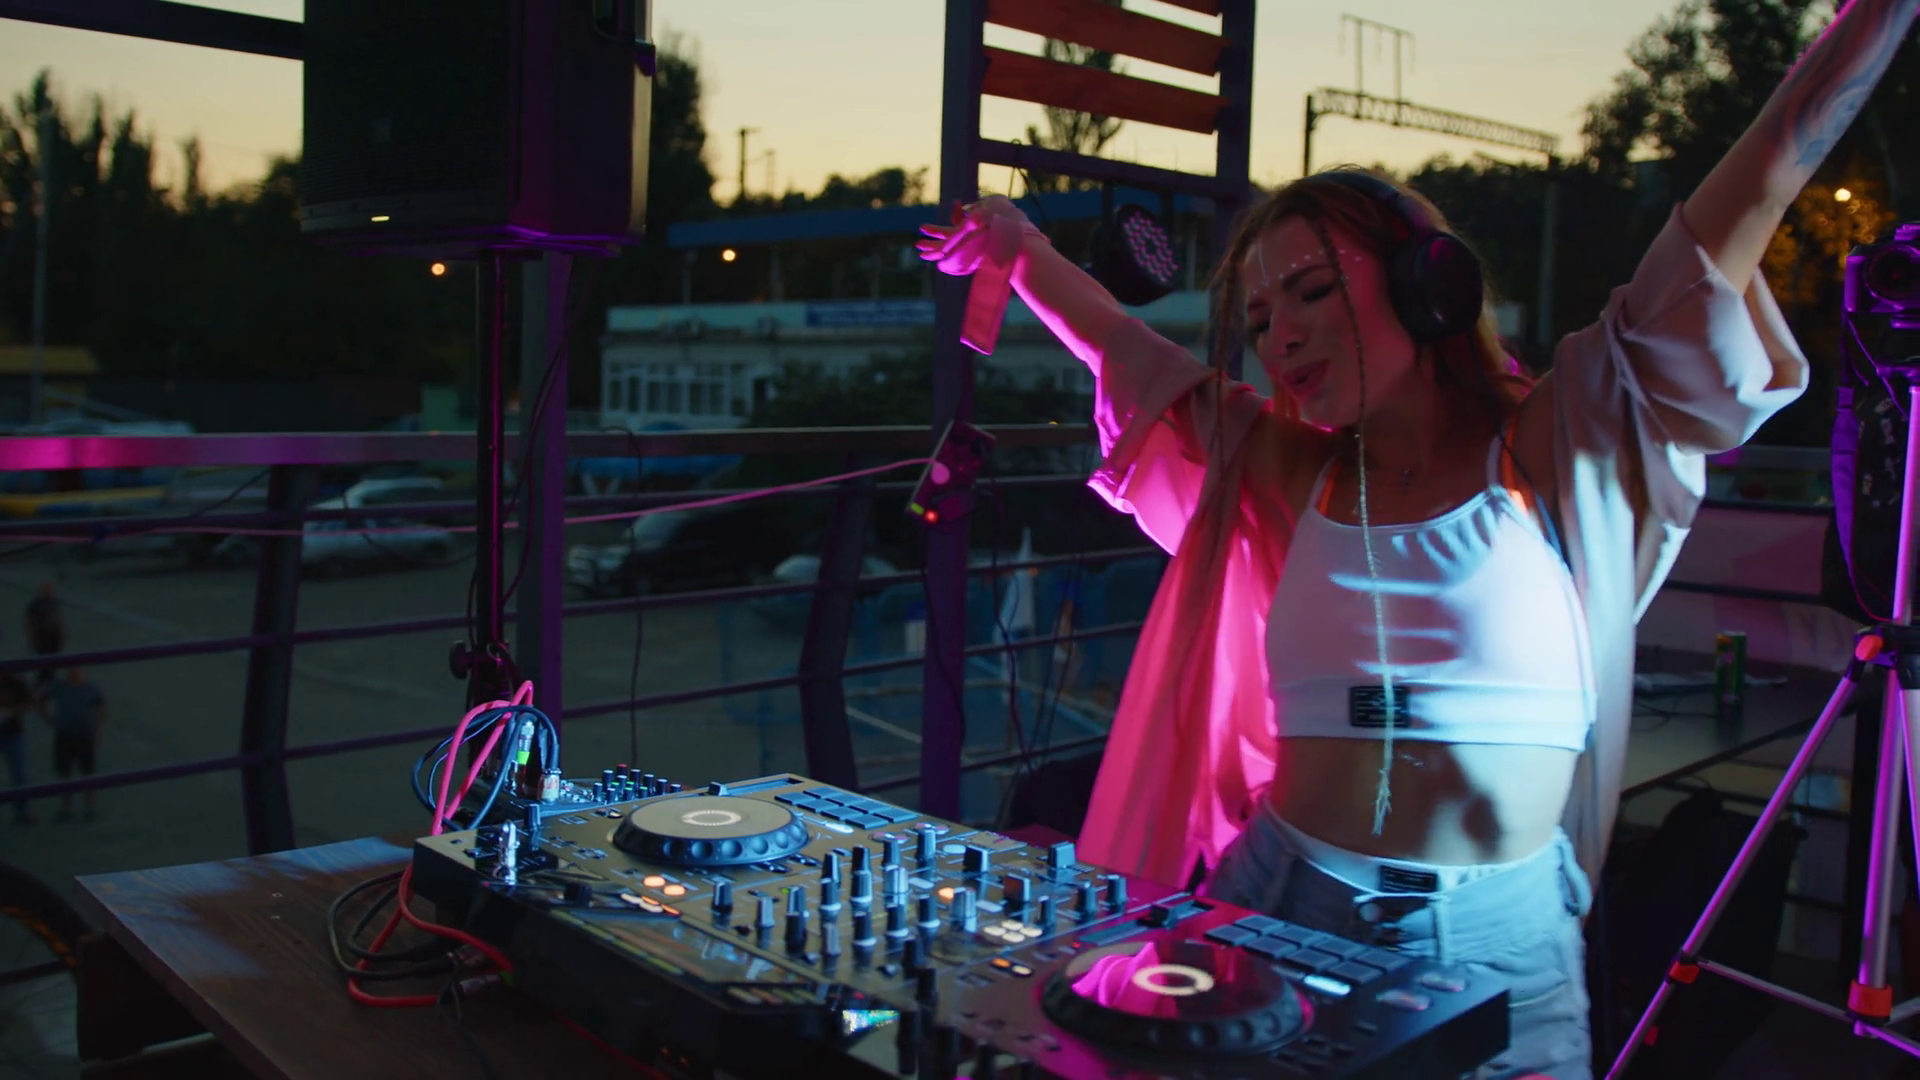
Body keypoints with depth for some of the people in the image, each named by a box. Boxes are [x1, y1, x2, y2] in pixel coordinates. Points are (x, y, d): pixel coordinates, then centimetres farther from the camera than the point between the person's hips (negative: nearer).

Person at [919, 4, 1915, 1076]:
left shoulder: (1561, 453, -3)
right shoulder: (1287, 470, 6)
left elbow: (1756, 196, -5)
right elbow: (1132, 358, 18)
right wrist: (1021, 248, 22)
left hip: (1499, 944, -2)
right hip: (1282, 911, 3)